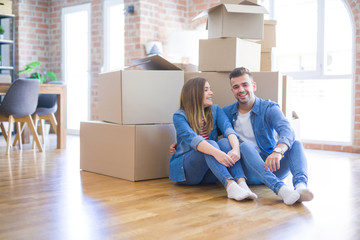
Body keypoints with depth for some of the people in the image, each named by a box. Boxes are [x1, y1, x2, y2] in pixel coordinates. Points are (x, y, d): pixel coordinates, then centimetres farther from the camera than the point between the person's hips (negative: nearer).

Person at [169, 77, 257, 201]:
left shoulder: (215, 110, 8)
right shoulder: (180, 116, -6)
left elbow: (228, 129, -12)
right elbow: (191, 139, -25)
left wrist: (236, 148, -34)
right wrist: (216, 152, -42)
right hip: (186, 170, -4)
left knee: (226, 141, -24)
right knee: (211, 144, -31)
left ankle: (242, 183, -43)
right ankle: (230, 185, -51)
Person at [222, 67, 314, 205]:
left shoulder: (269, 109, 1)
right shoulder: (227, 113, 10)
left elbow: (287, 130, -20)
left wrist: (278, 150, -43)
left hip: (271, 168, 1)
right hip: (248, 172, 0)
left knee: (296, 144, -21)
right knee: (245, 145, -30)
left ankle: (301, 184, -49)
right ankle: (280, 188, -50)